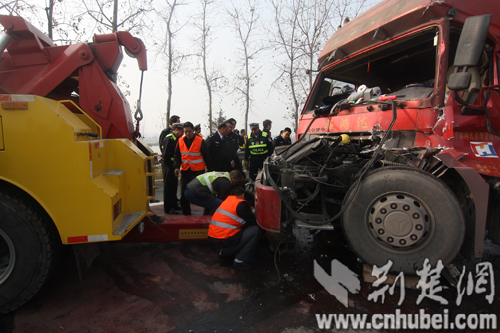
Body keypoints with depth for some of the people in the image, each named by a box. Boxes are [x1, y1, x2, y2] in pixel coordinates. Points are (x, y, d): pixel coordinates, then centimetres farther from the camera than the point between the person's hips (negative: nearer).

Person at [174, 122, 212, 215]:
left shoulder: (200, 141, -7)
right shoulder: (180, 141, 5)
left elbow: (207, 156, -1)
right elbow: (177, 155, 11)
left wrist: (209, 168, -1)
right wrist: (176, 167, -3)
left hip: (198, 172, -4)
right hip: (185, 171, 4)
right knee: (184, 195, 6)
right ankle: (186, 214, 20)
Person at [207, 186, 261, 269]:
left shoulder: (226, 200, 19)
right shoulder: (240, 203, -6)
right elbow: (254, 222, 2)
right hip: (223, 243, -9)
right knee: (256, 230, -2)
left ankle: (223, 253, 16)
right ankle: (241, 261, -4)